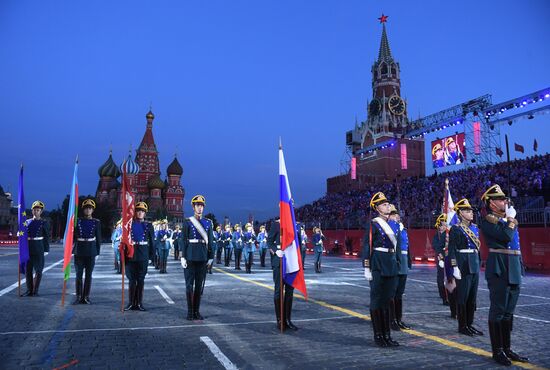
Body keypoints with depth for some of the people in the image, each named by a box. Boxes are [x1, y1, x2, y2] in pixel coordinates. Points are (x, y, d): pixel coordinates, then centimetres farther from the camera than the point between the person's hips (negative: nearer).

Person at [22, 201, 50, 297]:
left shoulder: (44, 223, 0)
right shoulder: (27, 222, 10)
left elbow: (46, 238, -1)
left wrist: (46, 250, -5)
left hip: (38, 249, -4)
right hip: (28, 249, 4)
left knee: (38, 270, 1)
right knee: (27, 270, 6)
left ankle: (35, 290, 11)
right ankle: (29, 290, 16)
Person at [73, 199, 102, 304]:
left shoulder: (96, 222, 3)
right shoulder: (77, 221, 3)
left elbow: (98, 238, 5)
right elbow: (73, 236, 6)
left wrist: (97, 252, 2)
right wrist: (71, 250, 3)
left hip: (91, 252, 0)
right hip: (79, 251, 0)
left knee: (88, 275, 5)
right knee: (79, 275, 3)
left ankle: (86, 296, 13)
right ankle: (78, 296, 13)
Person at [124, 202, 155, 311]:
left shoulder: (149, 225, 7)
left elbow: (152, 241, 6)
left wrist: (152, 255, 0)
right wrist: (123, 254, -4)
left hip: (143, 257, 0)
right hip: (131, 256, 0)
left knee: (141, 280, 5)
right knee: (131, 280, 5)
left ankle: (139, 303, 13)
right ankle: (131, 303, 13)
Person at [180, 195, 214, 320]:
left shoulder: (208, 222, 8)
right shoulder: (187, 222, 0)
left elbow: (210, 241, 8)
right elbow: (184, 241, -2)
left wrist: (211, 257, 4)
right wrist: (183, 257, -7)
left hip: (203, 257, 3)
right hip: (190, 257, -3)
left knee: (200, 285, 7)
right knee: (189, 284, 3)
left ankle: (196, 311, 16)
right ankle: (190, 311, 13)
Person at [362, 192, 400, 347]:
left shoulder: (394, 224, 12)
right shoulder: (373, 224, -7)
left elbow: (397, 245, 18)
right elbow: (367, 246, -11)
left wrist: (397, 264, 17)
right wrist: (367, 268, -14)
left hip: (392, 265, 6)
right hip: (378, 265, -6)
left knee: (387, 299, 12)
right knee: (377, 300, 3)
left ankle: (387, 335, 21)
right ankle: (378, 335, 12)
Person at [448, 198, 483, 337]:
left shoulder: (475, 227, 13)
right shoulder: (456, 228, -9)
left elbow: (478, 247, 19)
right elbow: (452, 249, -13)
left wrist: (479, 263, 16)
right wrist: (455, 267, -18)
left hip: (475, 265, 7)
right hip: (463, 265, -7)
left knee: (472, 297, 12)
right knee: (463, 297, 0)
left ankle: (470, 324, 22)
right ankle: (462, 326, 10)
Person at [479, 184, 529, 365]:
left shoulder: (508, 219, 17)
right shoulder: (488, 221, -8)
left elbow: (516, 245, 22)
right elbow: (506, 236, -22)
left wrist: (520, 268, 19)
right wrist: (511, 219, -8)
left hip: (514, 272, 8)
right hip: (499, 271, -8)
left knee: (508, 312, 13)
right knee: (498, 311, -1)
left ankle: (507, 348, 23)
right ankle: (497, 350, 8)